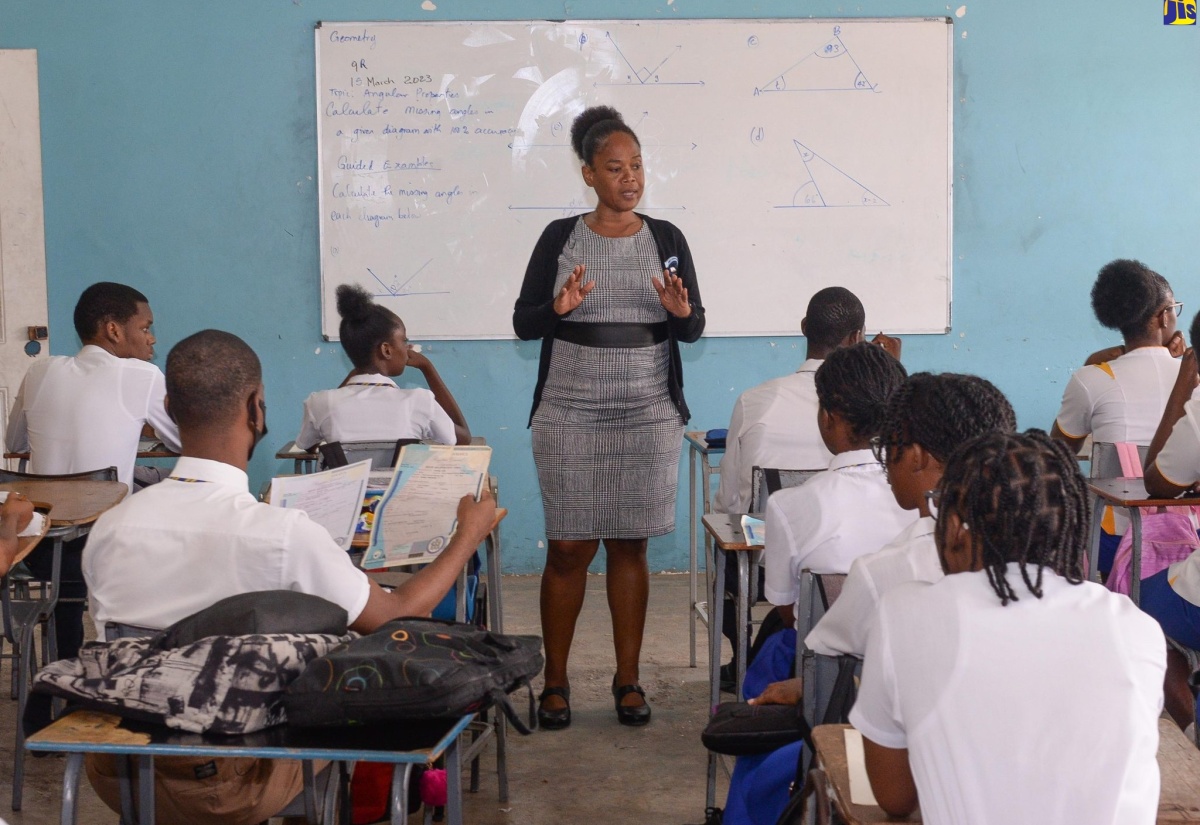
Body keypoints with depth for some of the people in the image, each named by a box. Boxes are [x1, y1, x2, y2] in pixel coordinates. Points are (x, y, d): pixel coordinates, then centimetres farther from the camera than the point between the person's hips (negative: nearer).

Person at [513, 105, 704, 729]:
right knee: (568, 548, 0)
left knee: (630, 545, 6)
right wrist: (557, 307, -19)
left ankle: (628, 680, 16)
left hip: (649, 415, 1)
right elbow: (523, 323, 2)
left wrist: (681, 312, -17)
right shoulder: (560, 238, 3)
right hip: (569, 416, -1)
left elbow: (695, 329, 6)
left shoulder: (666, 239, 7)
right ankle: (555, 682, 13)